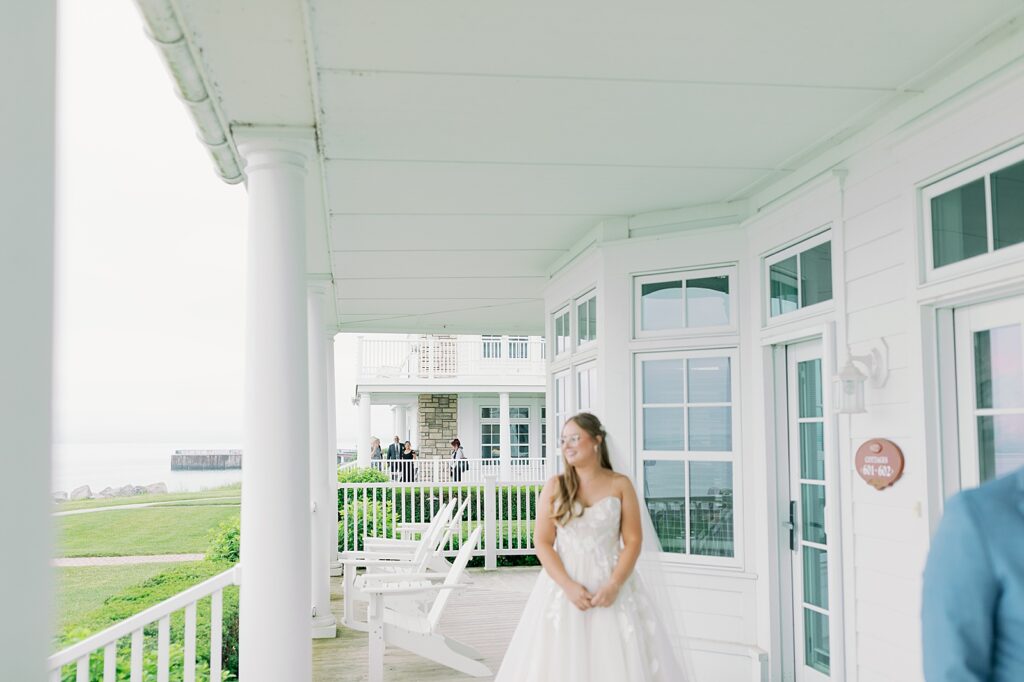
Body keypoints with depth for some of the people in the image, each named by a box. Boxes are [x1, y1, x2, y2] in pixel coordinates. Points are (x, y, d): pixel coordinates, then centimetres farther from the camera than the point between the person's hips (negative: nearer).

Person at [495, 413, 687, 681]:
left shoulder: (620, 485, 1)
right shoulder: (555, 487, 2)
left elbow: (633, 541, -2)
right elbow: (542, 541, -2)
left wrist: (614, 584, -15)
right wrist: (568, 585, -14)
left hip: (611, 583, 0)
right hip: (563, 585, 1)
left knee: (619, 657, 0)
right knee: (561, 659, 2)